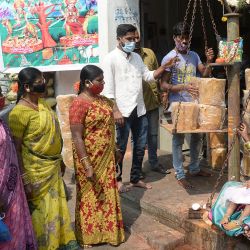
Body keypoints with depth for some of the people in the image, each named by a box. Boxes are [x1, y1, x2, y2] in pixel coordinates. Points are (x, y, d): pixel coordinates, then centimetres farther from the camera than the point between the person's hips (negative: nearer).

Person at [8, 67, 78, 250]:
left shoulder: (41, 102, 5)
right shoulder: (19, 112, -20)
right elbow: (16, 148, -18)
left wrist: (59, 160, 20)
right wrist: (24, 180, -19)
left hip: (53, 166, 8)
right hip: (36, 171, -8)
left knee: (58, 204, 19)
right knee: (41, 210, 8)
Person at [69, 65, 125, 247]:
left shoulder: (102, 100, 6)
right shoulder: (79, 104, -20)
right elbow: (77, 137, -22)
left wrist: (115, 150, 20)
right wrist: (87, 165, -24)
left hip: (106, 157, 7)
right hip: (90, 159, -7)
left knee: (107, 193, 17)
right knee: (91, 195, 7)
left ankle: (107, 229, 34)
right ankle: (88, 235, 26)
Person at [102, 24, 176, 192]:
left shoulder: (137, 57, 13)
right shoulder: (111, 58, -7)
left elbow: (149, 76, 14)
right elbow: (108, 88, -12)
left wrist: (164, 67, -1)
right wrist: (115, 110, -17)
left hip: (139, 109, 7)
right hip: (123, 111, -7)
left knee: (140, 146, 13)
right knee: (120, 148, 4)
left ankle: (136, 178, 27)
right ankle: (117, 179, 21)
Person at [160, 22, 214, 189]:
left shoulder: (194, 56, 9)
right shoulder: (169, 58, -10)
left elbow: (205, 75, 8)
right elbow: (164, 85, -14)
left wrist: (209, 61, -9)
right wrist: (184, 87, -27)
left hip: (195, 103, 6)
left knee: (197, 136, 15)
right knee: (179, 139, 1)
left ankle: (195, 169, 32)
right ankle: (180, 175, 11)